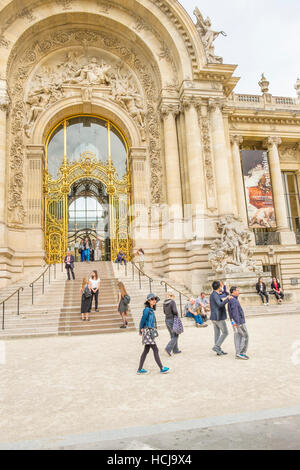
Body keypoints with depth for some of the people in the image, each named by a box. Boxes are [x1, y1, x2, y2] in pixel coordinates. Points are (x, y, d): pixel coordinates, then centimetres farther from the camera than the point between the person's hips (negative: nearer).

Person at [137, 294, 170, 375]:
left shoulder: (151, 309, 13)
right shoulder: (147, 309, -15)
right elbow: (143, 319, -13)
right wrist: (141, 329, -5)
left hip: (150, 331, 9)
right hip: (147, 331, -9)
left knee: (146, 350, 11)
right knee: (155, 350, -3)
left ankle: (140, 369, 17)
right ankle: (162, 369, 6)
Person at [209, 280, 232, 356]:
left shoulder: (212, 294, 13)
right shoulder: (215, 295, -16)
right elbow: (220, 304, -30)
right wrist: (227, 299, -34)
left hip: (213, 317, 9)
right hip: (219, 317, -9)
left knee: (217, 334, 10)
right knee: (225, 333, 0)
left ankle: (219, 350, 14)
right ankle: (216, 346, -5)